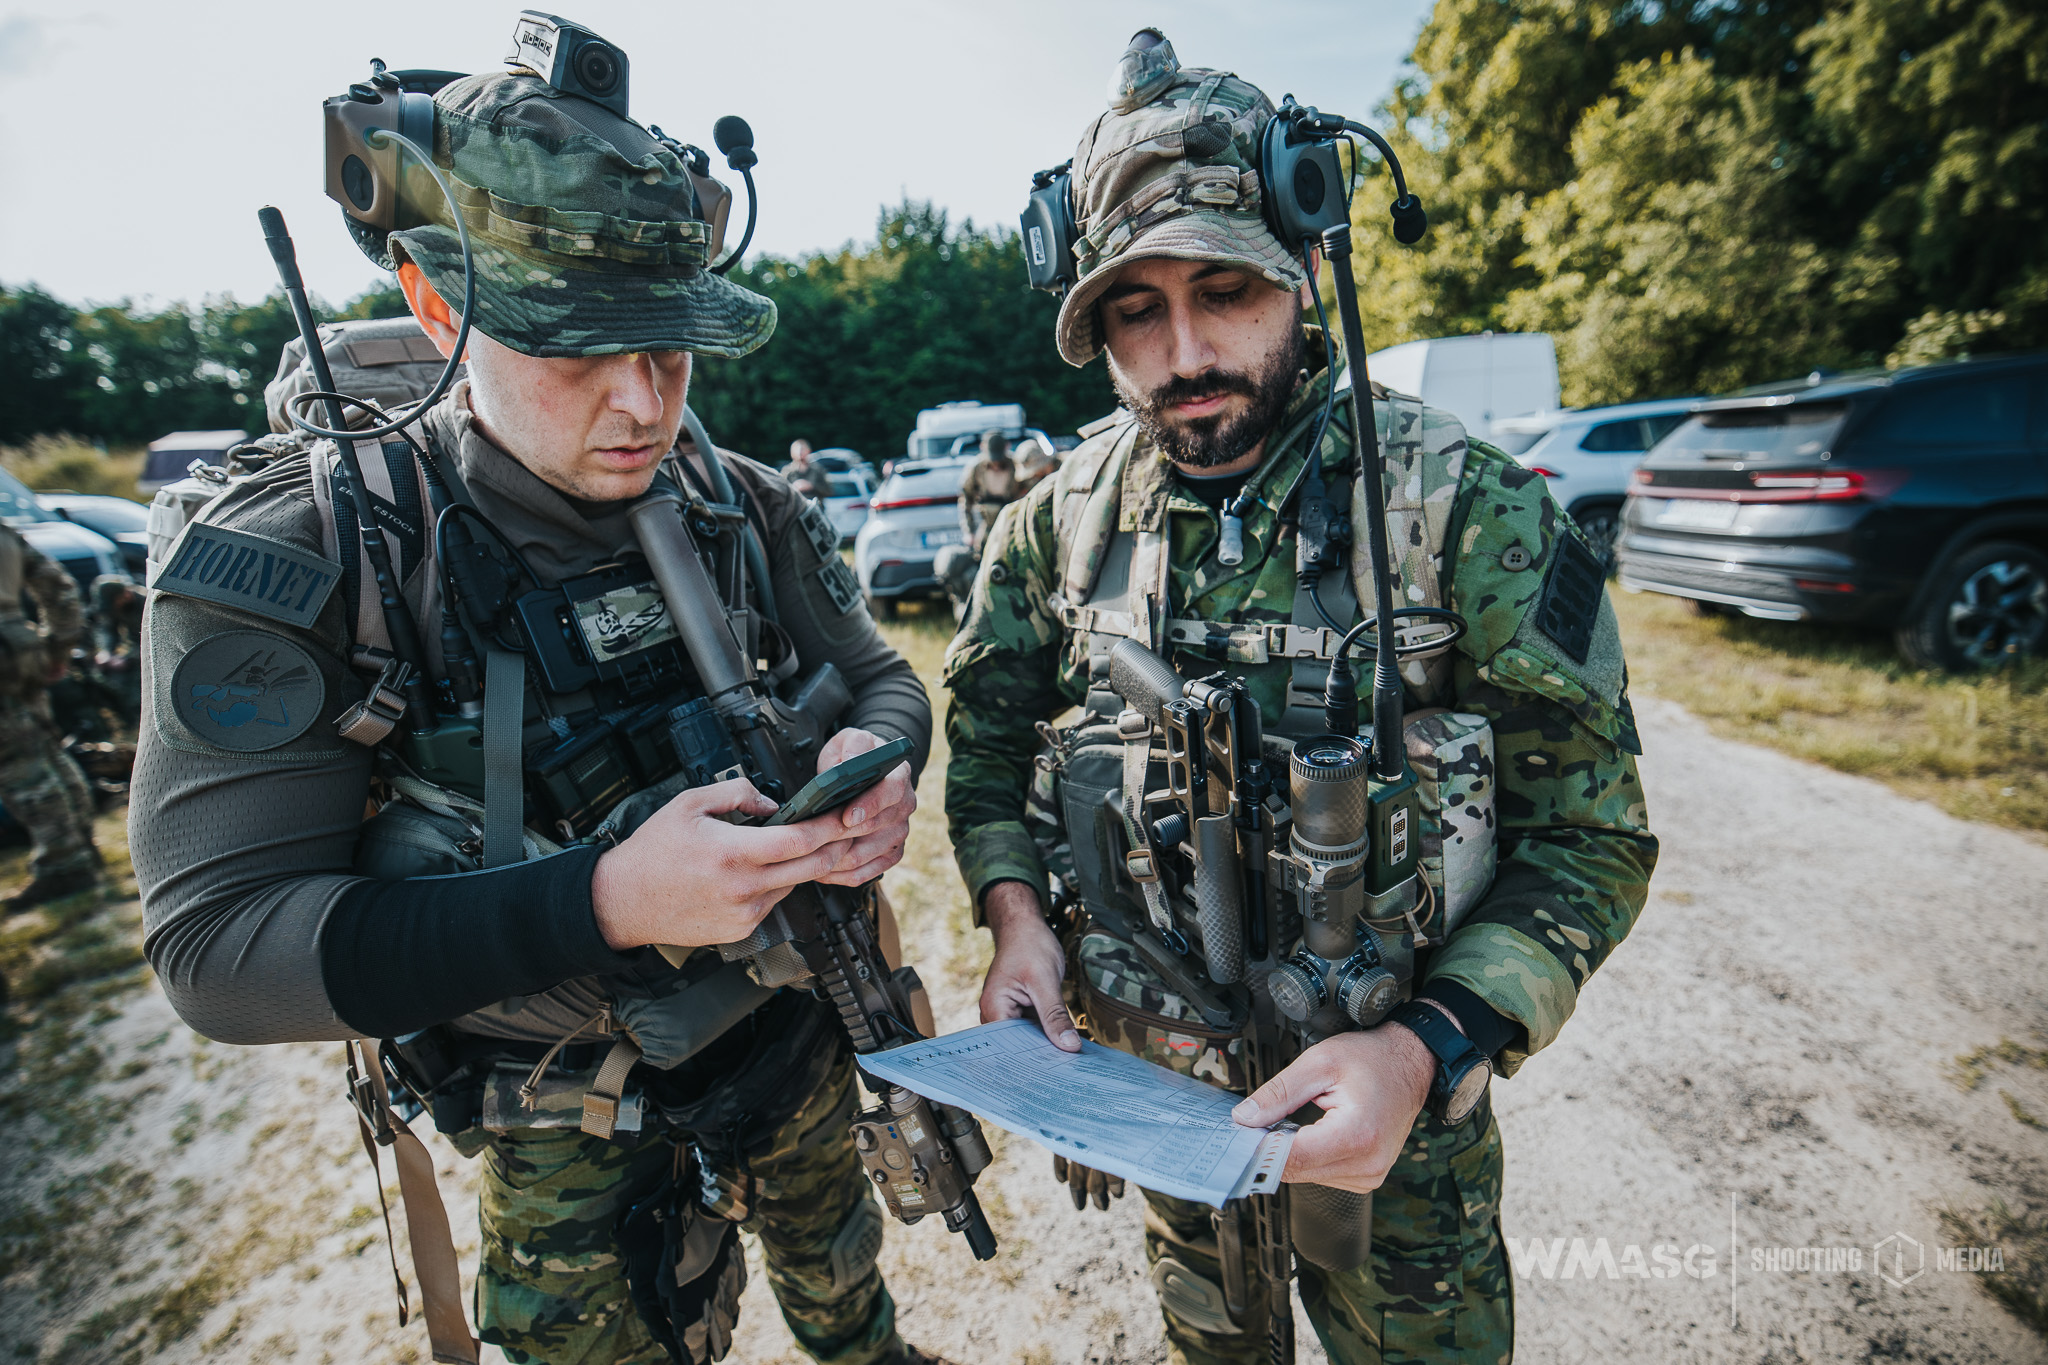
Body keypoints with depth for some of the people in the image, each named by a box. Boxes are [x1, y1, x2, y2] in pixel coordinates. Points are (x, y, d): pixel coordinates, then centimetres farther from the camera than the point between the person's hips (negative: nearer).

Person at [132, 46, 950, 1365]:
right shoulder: (291, 563, -21)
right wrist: (603, 900, -37)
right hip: (577, 1144, -3)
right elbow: (218, 947, -22)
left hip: (801, 1036, 4)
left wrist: (878, 763, -26)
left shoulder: (743, 510, -12)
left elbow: (882, 678, 0)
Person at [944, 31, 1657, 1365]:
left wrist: (1423, 1049, -27)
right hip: (1139, 1073, 3)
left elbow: (1589, 832, -14)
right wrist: (1015, 913, -14)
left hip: (1384, 1099, -2)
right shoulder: (1062, 515, -8)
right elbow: (988, 735, 2)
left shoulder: (1472, 510, -19)